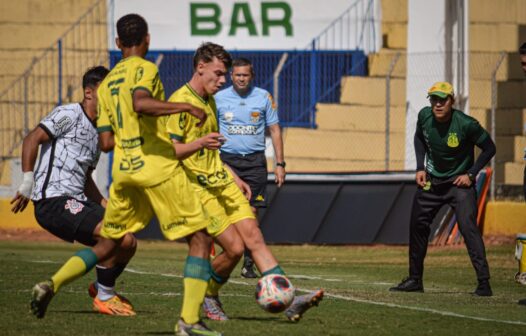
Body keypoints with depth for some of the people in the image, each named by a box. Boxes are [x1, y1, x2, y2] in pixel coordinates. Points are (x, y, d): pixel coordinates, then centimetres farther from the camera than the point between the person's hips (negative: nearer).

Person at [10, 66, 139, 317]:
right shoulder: (69, 115, -4)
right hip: (53, 201, -9)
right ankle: (105, 298, -8)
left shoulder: (97, 131, 23)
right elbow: (32, 139, -14)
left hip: (76, 202, 9)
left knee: (128, 243, 3)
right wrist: (28, 182, -19)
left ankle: (102, 287, 24)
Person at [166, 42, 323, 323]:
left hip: (222, 182, 8)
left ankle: (287, 301, -10)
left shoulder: (209, 100, 17)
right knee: (234, 247, -14)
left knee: (254, 236, -4)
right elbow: (168, 150, -18)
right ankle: (207, 298, 11)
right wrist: (199, 144, -34)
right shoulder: (180, 102, -12)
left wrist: (235, 178, 25)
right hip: (200, 188, -8)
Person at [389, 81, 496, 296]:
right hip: (431, 180, 6)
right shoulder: (424, 116, -11)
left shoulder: (466, 124, -24)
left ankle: (484, 282, -19)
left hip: (460, 182, -6)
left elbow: (489, 148, -10)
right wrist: (420, 168, 3)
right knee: (417, 225, 9)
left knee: (468, 227, -20)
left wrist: (471, 174, -15)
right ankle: (415, 280, 23)